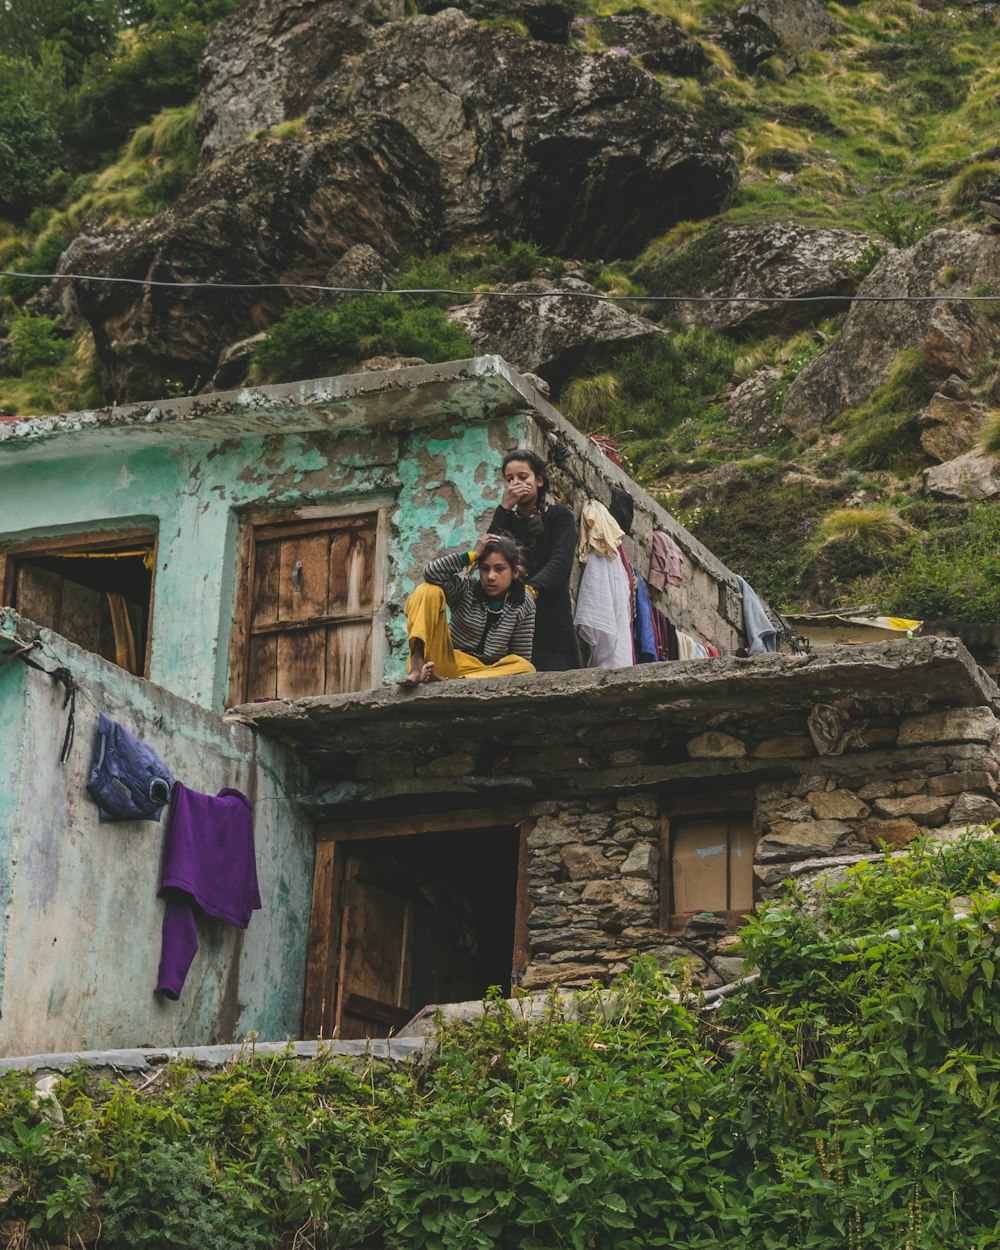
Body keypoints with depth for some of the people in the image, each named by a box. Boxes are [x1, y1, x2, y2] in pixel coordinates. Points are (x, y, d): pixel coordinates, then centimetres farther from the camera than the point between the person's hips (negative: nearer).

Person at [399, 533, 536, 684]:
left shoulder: (524, 605, 3)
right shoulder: (465, 589, 4)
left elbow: (521, 657, 1)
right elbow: (431, 574, -15)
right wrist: (473, 554, -13)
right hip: (447, 661, 0)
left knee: (527, 668, -32)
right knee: (428, 591, -15)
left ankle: (444, 681, -44)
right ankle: (417, 666, -35)